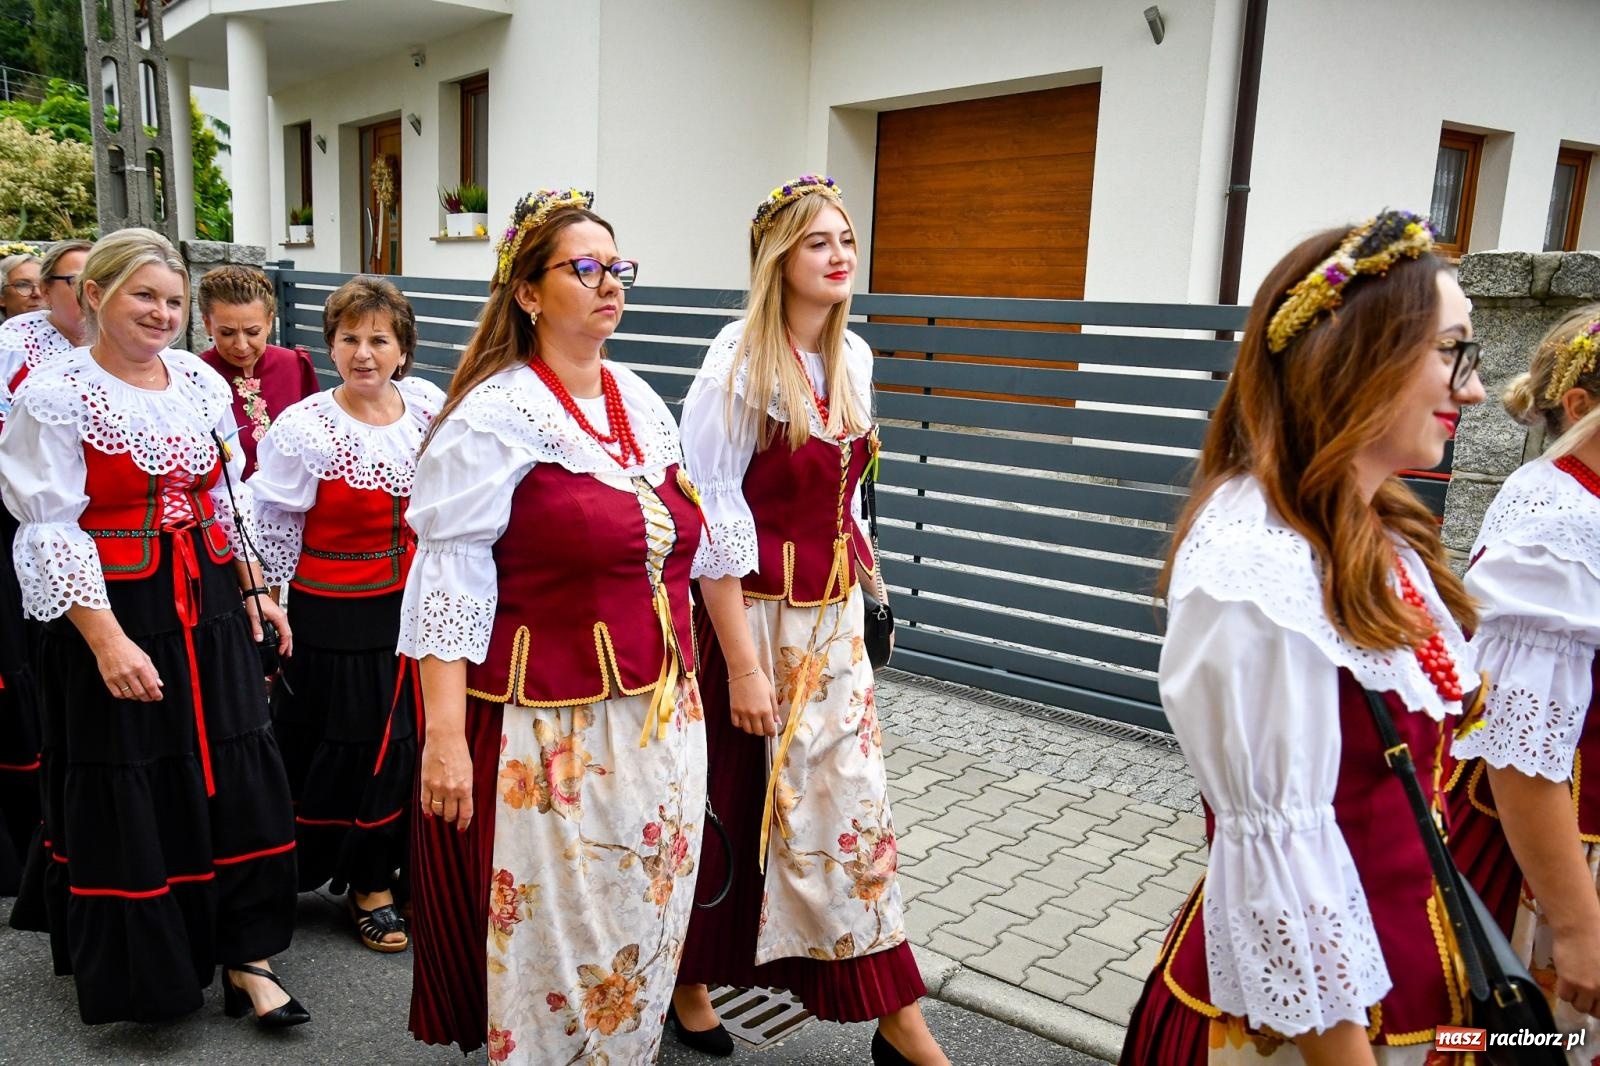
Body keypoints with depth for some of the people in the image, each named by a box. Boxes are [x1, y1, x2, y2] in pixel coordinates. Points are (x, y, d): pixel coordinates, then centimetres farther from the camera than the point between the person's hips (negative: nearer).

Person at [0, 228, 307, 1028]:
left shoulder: (203, 383, 7)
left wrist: (255, 592, 12)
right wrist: (107, 640, -20)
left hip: (209, 609, 5)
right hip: (112, 616, -5)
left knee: (236, 777, 6)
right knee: (126, 799, 6)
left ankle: (244, 958, 19)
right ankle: (139, 969, 26)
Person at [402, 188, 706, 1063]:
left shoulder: (643, 403, 9)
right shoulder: (494, 415, -11)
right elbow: (450, 581, -14)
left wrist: (687, 692, 17)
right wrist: (444, 734, -17)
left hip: (660, 717, 7)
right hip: (550, 728, -6)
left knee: (643, 925, 18)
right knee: (555, 936, 7)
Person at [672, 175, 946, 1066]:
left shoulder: (853, 359, 6)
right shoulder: (739, 364, -15)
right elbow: (712, 524, -17)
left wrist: (851, 598, 13)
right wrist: (742, 664, -18)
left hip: (835, 617, 6)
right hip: (755, 616, -6)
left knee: (855, 801, 9)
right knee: (733, 807, 10)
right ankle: (688, 978, 36)